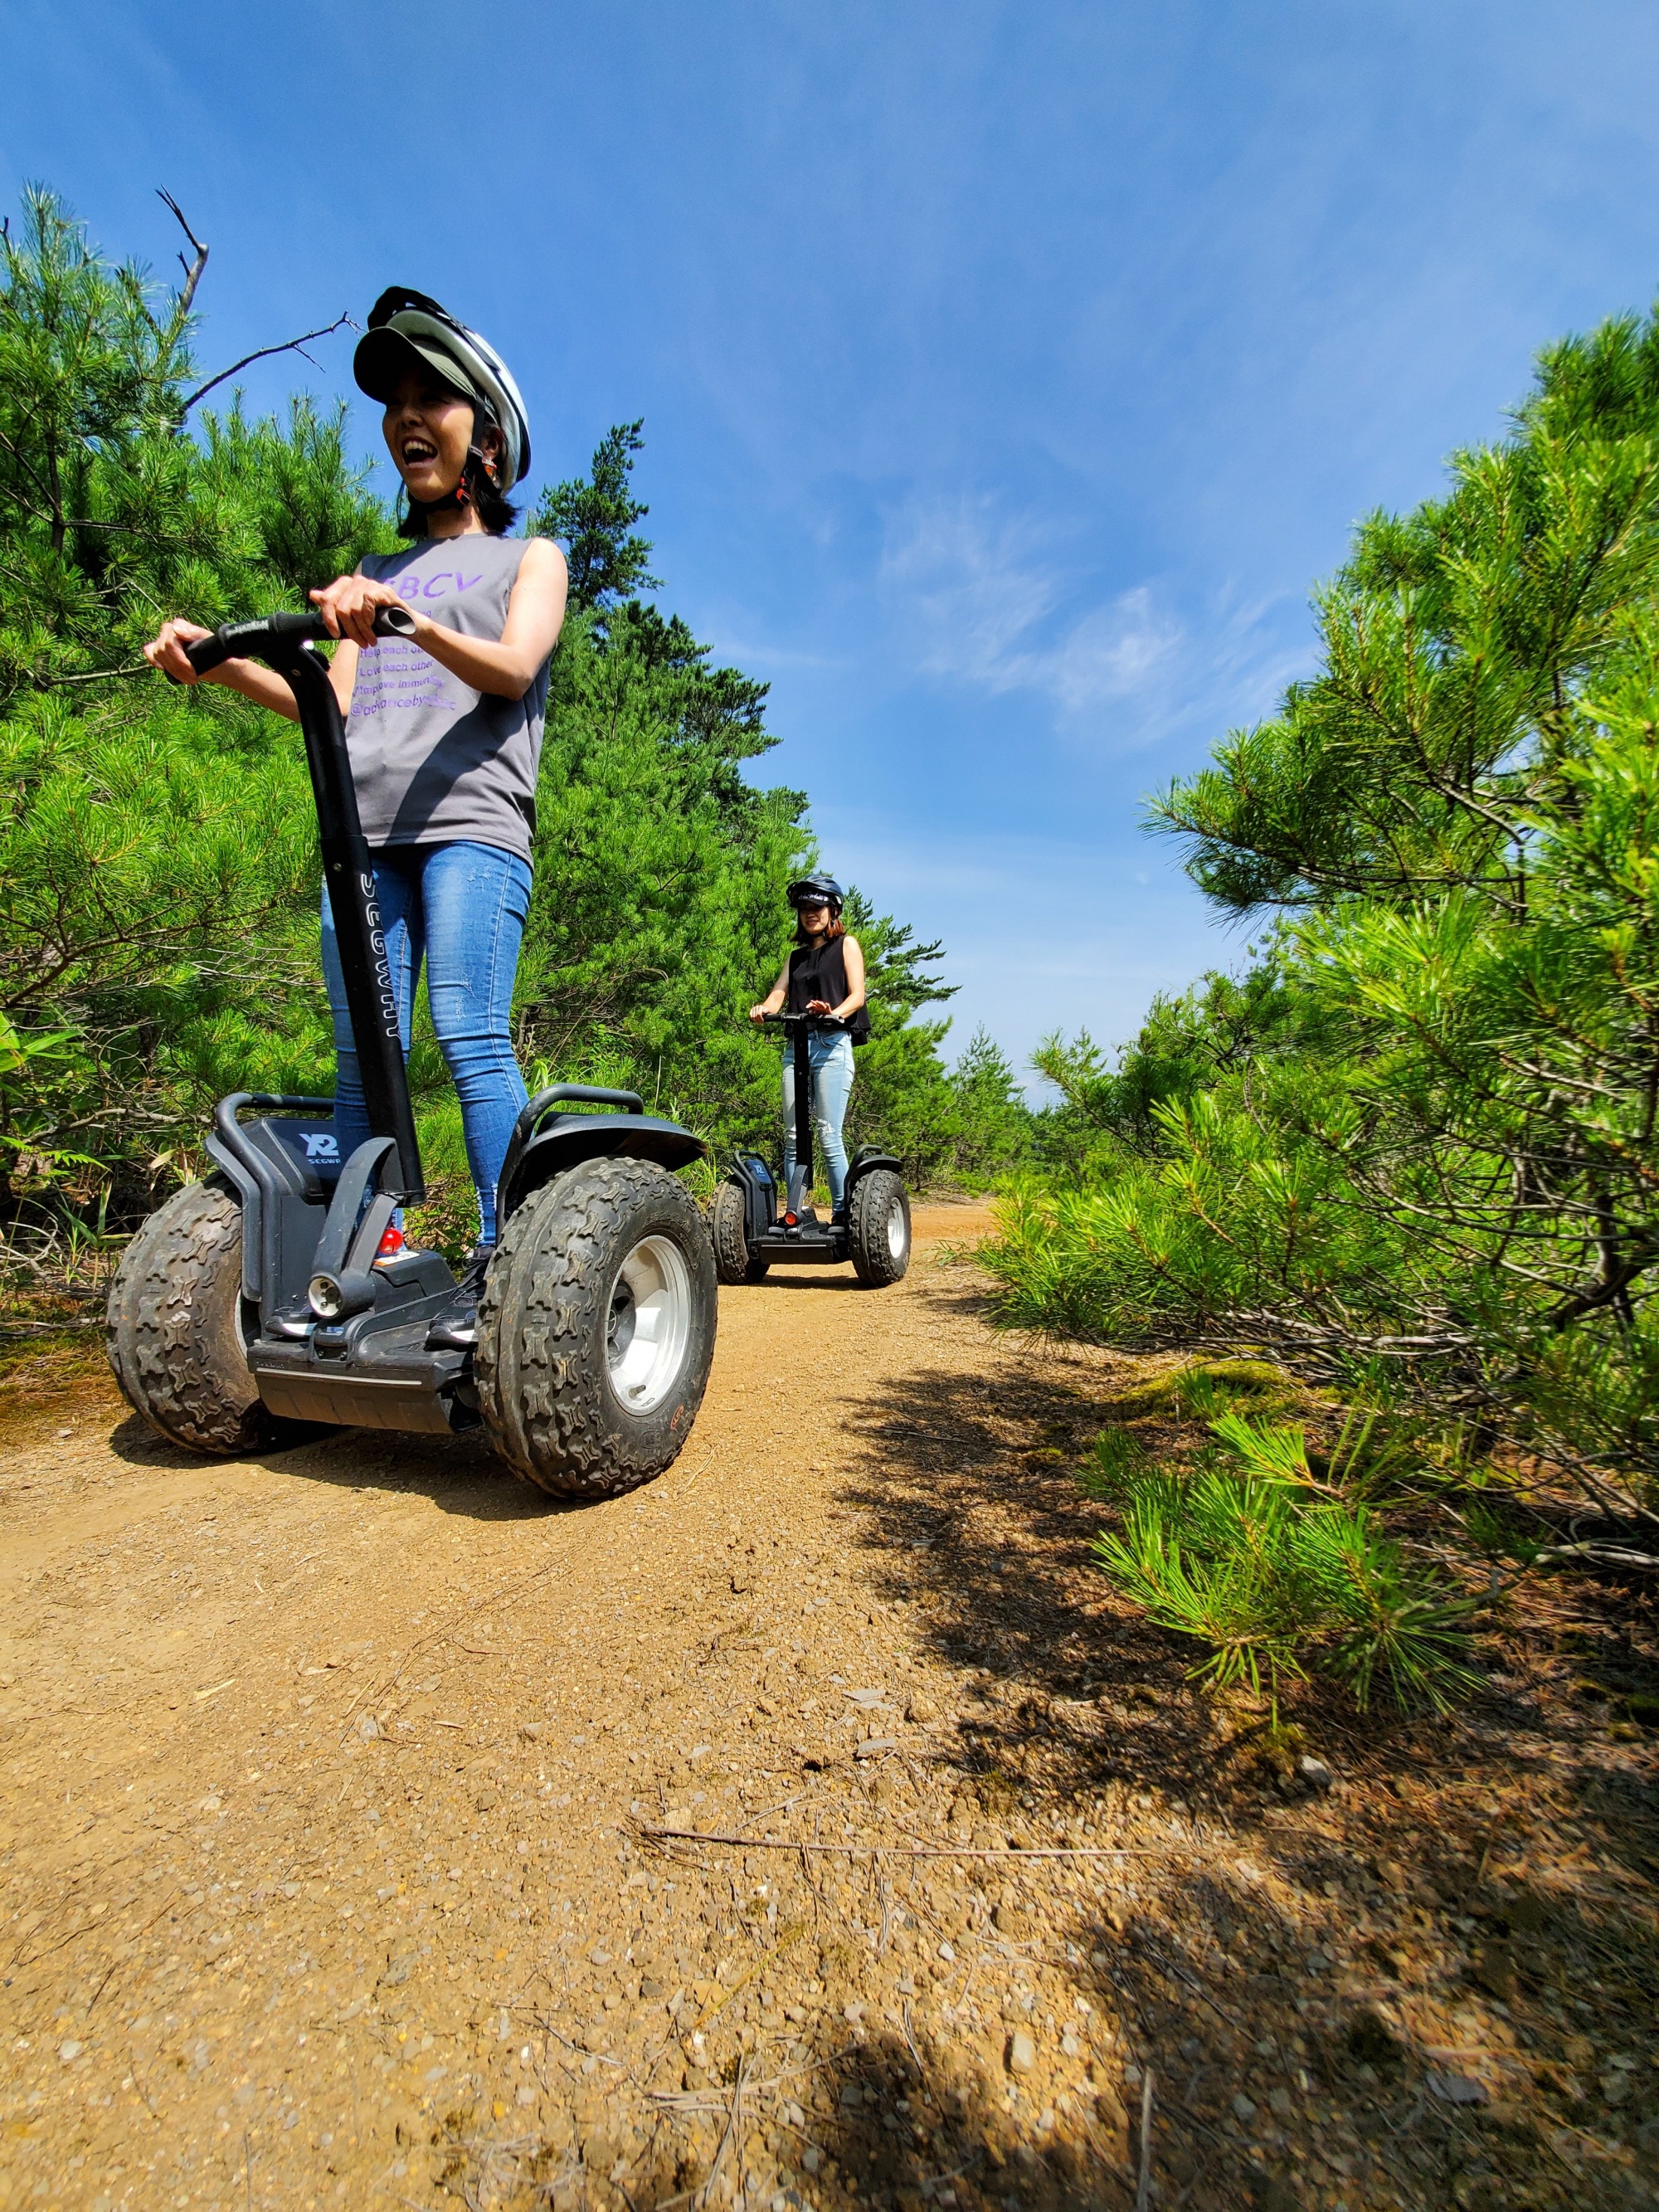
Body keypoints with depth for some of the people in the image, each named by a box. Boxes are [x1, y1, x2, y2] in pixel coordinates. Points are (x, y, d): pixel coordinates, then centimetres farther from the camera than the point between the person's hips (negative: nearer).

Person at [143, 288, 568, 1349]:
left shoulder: (529, 556, 20)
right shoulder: (376, 571, 32)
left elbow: (513, 667, -1)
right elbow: (333, 703, 20)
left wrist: (409, 619, -17)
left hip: (470, 822, -5)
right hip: (365, 831, 5)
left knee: (471, 1033, -18)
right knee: (362, 1053, -3)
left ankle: (502, 1258, -13)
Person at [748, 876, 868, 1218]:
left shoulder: (846, 945, 11)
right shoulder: (796, 956, 25)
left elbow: (857, 995, -1)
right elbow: (778, 995, 11)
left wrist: (835, 1012, -23)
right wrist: (762, 1009, -13)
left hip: (832, 1045, -5)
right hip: (796, 1045, 5)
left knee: (828, 1136, -11)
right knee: (793, 1135, 0)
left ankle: (843, 1215, -5)